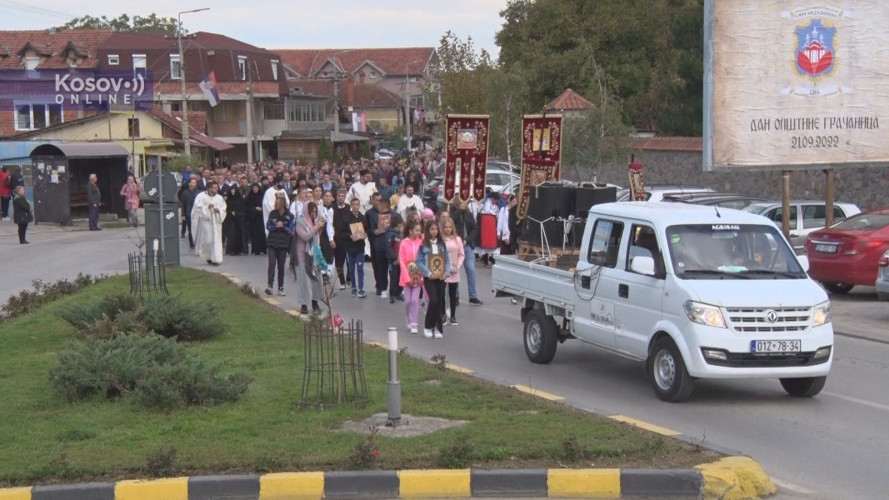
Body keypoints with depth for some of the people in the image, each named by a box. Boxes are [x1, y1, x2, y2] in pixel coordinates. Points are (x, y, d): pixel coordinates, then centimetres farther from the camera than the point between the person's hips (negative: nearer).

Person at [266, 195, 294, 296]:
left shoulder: (289, 216, -1)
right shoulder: (272, 213, 5)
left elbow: (290, 230, -2)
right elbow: (268, 226, 2)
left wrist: (283, 226, -17)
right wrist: (276, 226, -14)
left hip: (283, 244, 0)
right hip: (272, 242, 0)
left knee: (281, 266, 4)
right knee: (272, 263, -13)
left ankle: (280, 288, 12)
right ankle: (269, 285, -20)